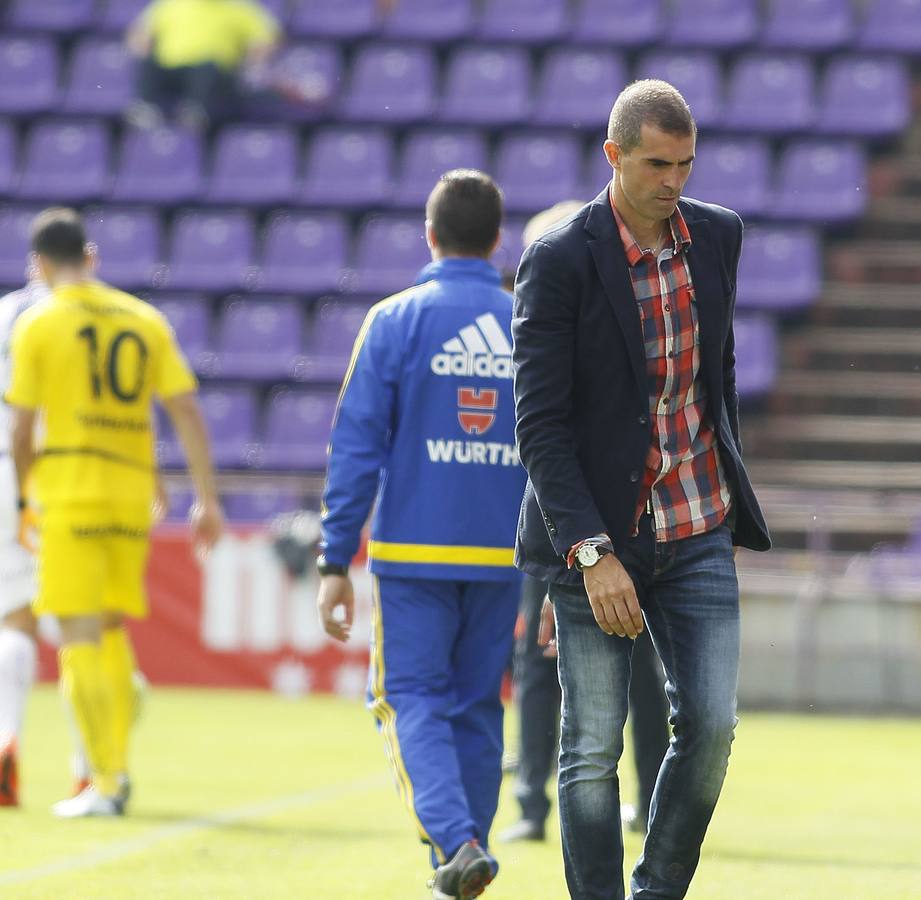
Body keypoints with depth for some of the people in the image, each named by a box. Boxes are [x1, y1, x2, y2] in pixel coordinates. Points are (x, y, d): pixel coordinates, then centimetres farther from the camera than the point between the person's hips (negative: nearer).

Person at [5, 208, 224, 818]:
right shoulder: (146, 320, 9)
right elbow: (187, 411, 4)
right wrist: (208, 499, 6)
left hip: (70, 493, -5)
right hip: (133, 496, 5)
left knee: (79, 637, -3)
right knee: (112, 630, 19)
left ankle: (106, 782, -9)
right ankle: (117, 764, 16)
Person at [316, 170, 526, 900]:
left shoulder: (395, 322, -4)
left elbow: (357, 448, -6)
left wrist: (336, 564, -2)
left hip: (414, 553, -3)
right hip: (503, 559, 3)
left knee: (415, 701, 1)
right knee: (478, 707, 13)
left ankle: (457, 839, -21)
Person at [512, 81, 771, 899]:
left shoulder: (717, 234, 3)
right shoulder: (558, 262, -14)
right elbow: (540, 425, -15)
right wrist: (593, 554, -22)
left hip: (697, 532, 4)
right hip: (594, 532, -4)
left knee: (711, 726, -3)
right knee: (593, 747, -1)